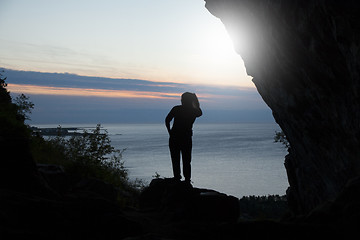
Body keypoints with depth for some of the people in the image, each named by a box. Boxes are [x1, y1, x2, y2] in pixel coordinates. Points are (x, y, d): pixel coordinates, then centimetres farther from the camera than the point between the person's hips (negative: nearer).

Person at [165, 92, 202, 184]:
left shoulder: (176, 109, -4)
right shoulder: (194, 111, -1)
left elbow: (167, 120, -5)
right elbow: (200, 112, 24)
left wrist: (170, 132, 6)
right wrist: (196, 102, 26)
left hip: (174, 138, -1)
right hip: (187, 138, 1)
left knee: (175, 160, 7)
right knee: (187, 161, 9)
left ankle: (177, 178, 4)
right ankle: (187, 181, 6)